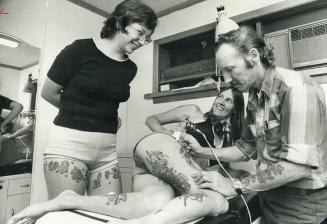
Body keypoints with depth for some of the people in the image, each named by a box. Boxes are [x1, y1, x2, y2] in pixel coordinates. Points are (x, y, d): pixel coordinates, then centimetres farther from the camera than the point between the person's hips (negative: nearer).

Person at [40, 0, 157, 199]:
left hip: (107, 149, 5)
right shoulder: (81, 49, -6)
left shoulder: (130, 69, 7)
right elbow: (48, 93, 1)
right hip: (69, 144, -4)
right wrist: (77, 114, 8)